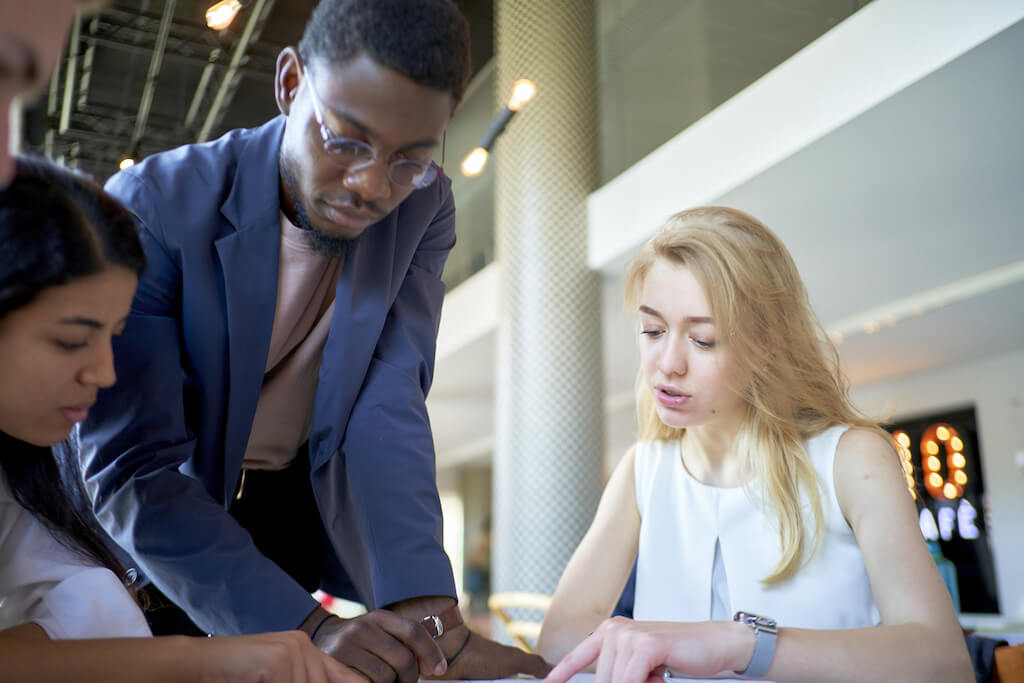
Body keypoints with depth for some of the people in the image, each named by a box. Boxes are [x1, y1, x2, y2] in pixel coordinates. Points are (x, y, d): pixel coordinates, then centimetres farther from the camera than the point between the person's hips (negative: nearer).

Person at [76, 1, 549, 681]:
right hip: (170, 506, -2)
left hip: (313, 495, 3)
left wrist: (425, 607, -37)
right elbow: (130, 470, -30)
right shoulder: (155, 206, -27)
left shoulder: (423, 208, -15)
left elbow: (388, 409, -23)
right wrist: (305, 626, -40)